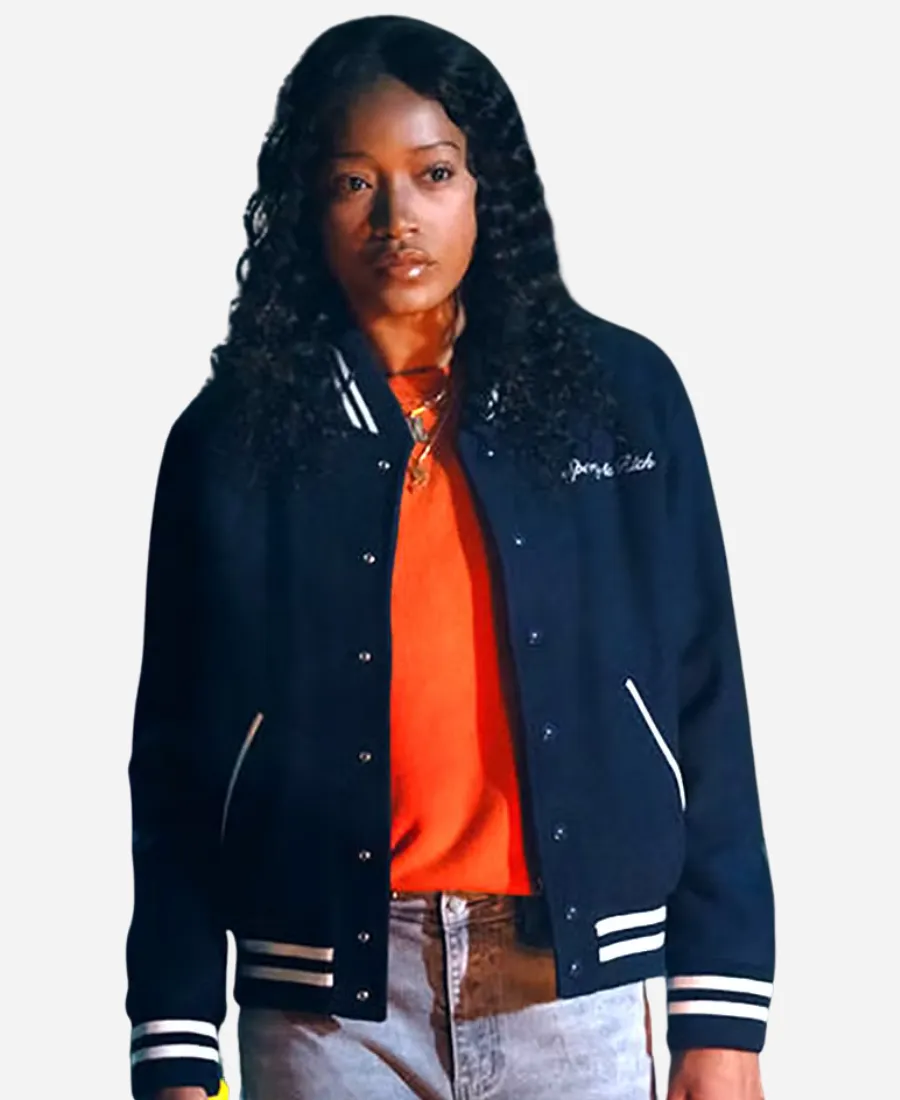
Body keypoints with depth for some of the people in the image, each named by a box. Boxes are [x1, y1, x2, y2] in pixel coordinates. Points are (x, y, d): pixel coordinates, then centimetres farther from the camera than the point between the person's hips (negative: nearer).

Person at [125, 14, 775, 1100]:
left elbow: (703, 714, 3)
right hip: (328, 1000, 0)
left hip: (572, 981, 1)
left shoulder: (620, 393, 4)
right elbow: (176, 765, 3)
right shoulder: (232, 439, 3)